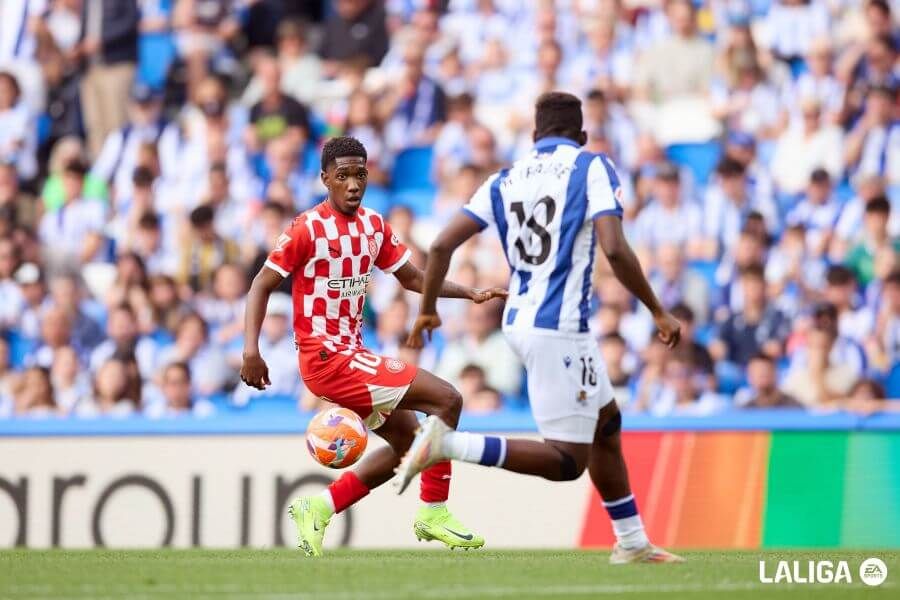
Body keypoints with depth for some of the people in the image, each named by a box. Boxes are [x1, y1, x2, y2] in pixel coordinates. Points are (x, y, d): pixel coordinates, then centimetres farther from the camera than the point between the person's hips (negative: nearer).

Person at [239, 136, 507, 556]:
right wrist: (251, 350, -22)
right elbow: (262, 285, -11)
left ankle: (319, 510, 16)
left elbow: (412, 278, 19)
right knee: (446, 399, -14)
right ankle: (433, 512, -8)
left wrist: (470, 293, 7)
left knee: (406, 438, 17)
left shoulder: (374, 226, 9)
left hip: (351, 355, 9)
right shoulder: (309, 228, -13)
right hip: (325, 356, -9)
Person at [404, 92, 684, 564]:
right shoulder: (593, 169, -5)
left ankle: (632, 542, 29)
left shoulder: (506, 180, 10)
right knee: (567, 462, -4)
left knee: (607, 423, 23)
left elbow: (442, 245, 5)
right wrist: (658, 312, -7)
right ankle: (450, 444, -19)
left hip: (519, 321, 8)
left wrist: (427, 309, 20)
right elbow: (615, 251, -17)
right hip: (559, 330, -8)